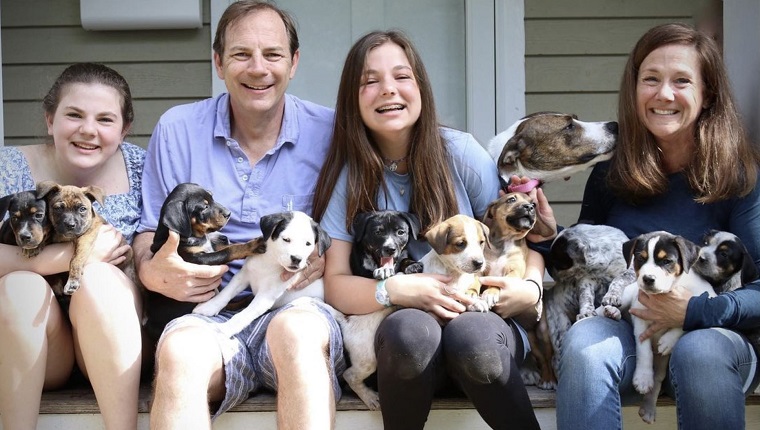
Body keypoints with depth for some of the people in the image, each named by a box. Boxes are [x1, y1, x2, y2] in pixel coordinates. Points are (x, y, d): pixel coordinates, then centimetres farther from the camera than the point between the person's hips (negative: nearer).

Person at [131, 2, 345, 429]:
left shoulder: (329, 131, 6)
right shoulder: (177, 129, 10)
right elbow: (149, 233, 14)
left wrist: (326, 260, -12)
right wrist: (154, 272, -9)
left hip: (299, 308, -1)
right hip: (209, 314, 1)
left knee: (296, 330, -37)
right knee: (181, 349, -35)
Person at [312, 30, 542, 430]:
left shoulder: (460, 152, -1)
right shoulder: (347, 175, 0)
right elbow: (335, 284, -3)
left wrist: (530, 288, -17)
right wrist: (397, 290, -22)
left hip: (482, 316, 0)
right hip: (403, 333, 0)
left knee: (471, 338, -36)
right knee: (410, 330, -35)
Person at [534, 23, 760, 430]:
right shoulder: (609, 175, 7)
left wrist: (695, 311, -21)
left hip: (717, 336, -2)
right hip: (624, 331, 2)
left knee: (700, 352, -37)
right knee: (584, 341, -32)